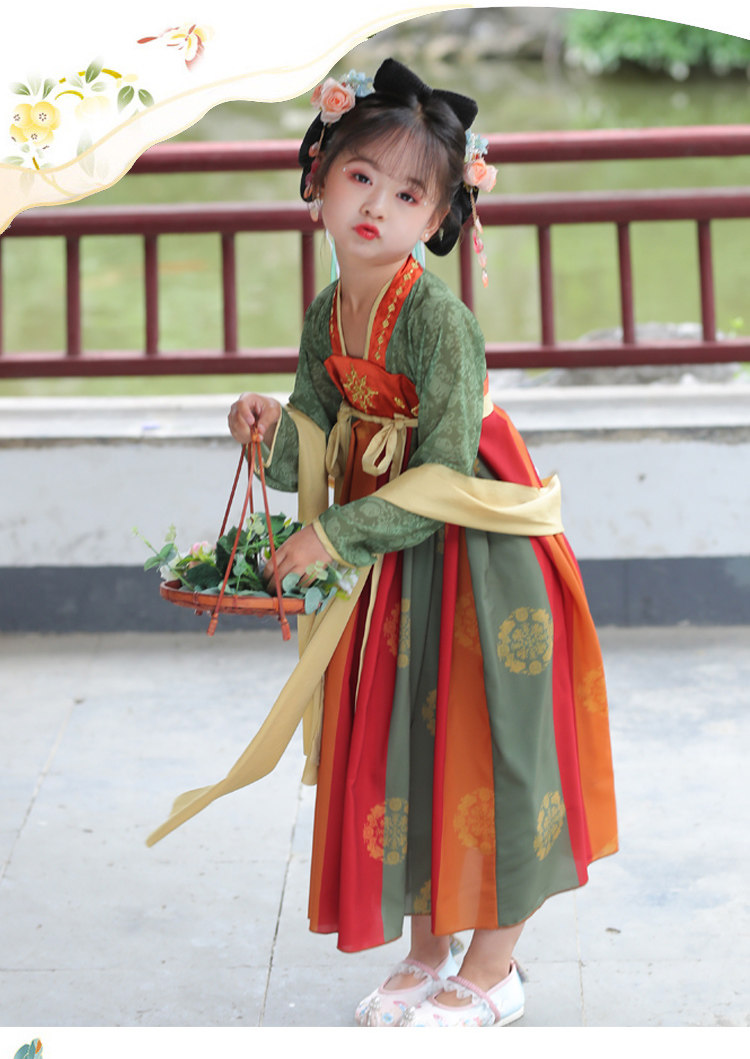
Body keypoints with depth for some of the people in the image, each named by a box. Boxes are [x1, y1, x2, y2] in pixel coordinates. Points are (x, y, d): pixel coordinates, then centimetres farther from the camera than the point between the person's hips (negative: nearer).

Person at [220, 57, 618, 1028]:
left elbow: (445, 477, -24)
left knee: (480, 752, 1)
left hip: (477, 556, -7)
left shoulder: (439, 320, -23)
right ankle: (431, 948, 29)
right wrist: (275, 430, -14)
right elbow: (325, 444, 7)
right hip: (387, 556, 7)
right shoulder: (326, 316, 0)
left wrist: (335, 537, -23)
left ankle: (491, 973, 17)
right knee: (402, 753, 13)